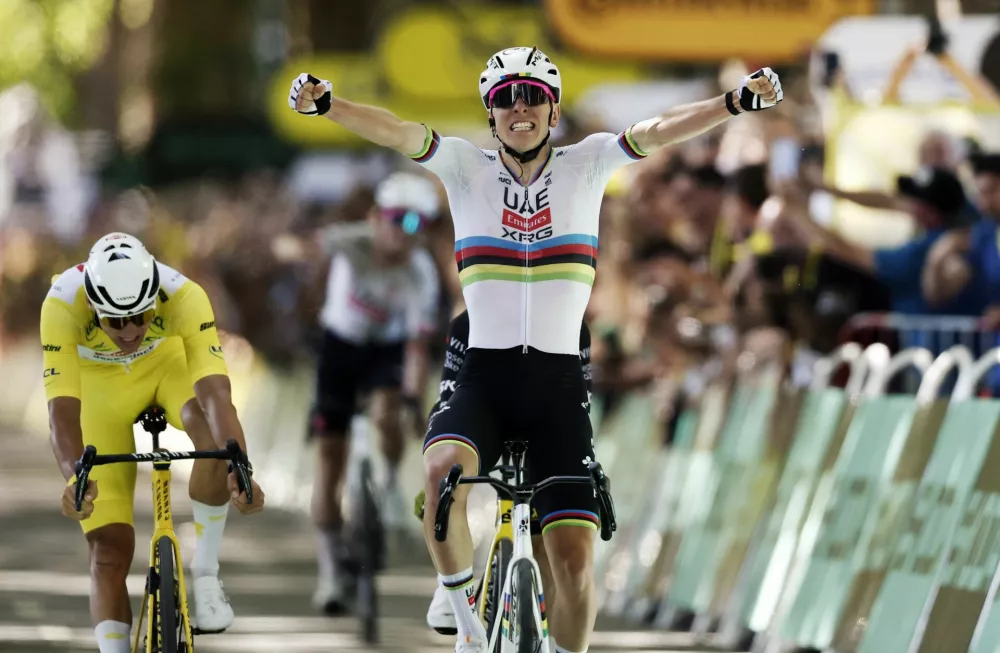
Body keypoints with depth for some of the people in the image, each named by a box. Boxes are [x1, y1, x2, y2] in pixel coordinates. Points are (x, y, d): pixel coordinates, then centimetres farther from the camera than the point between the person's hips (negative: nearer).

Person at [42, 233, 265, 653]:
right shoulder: (62, 304, -37)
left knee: (217, 435, -34)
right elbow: (62, 407, -42)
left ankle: (206, 572, -16)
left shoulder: (183, 295, -37)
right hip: (98, 379, 0)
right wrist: (74, 477, -61)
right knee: (109, 548, -9)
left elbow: (215, 393, -46)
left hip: (167, 362, 0)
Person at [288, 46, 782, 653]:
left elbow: (658, 131, -9)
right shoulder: (465, 166, 3)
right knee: (442, 471, -33)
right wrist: (326, 103, -30)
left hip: (558, 381, 1)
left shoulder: (586, 164, 5)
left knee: (575, 561, -6)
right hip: (484, 374, -1)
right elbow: (397, 131, -12)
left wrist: (737, 102, -24)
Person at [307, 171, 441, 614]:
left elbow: (417, 345, -23)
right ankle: (330, 570, 6)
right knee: (330, 456, -4)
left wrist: (414, 402, -32)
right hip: (341, 345, 0)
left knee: (386, 416, -33)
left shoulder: (421, 274, -24)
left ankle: (391, 485, 1)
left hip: (388, 349, 0)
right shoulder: (352, 243, -25)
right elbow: (324, 242, -45)